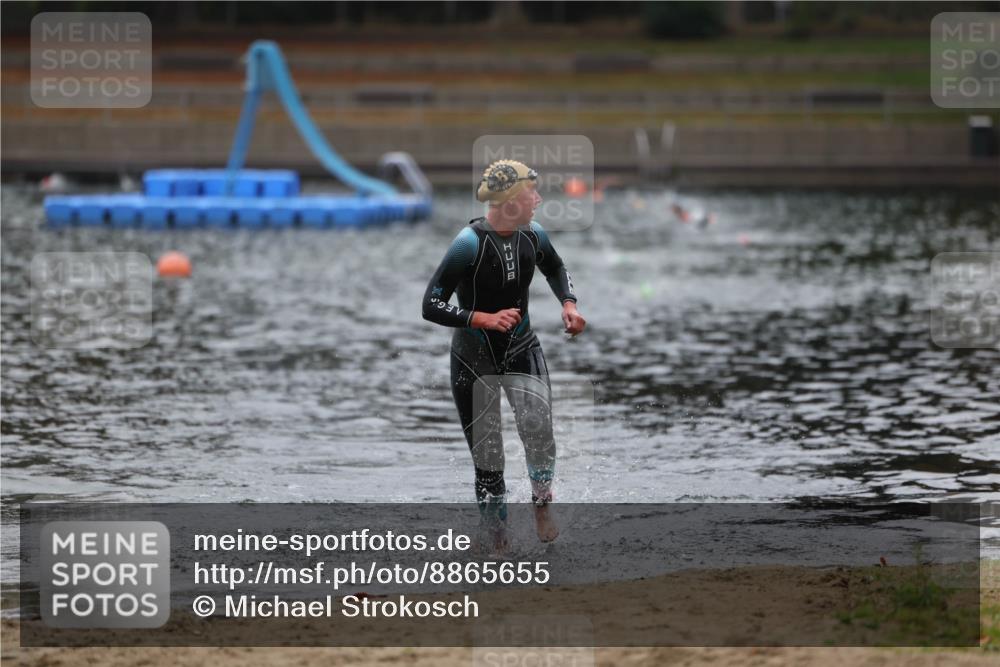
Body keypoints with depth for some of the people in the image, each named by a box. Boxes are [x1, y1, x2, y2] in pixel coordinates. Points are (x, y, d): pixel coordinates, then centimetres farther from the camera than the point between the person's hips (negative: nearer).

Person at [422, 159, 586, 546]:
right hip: (474, 358, -3)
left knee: (537, 426, -25)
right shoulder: (470, 243, -21)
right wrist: (485, 319, -29)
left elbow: (556, 270, 20)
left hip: (522, 350, 3)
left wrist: (568, 304, 1)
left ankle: (541, 502, -2)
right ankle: (499, 540, 17)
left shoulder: (532, 235, -4)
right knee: (487, 459, 1)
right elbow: (431, 307, -20)